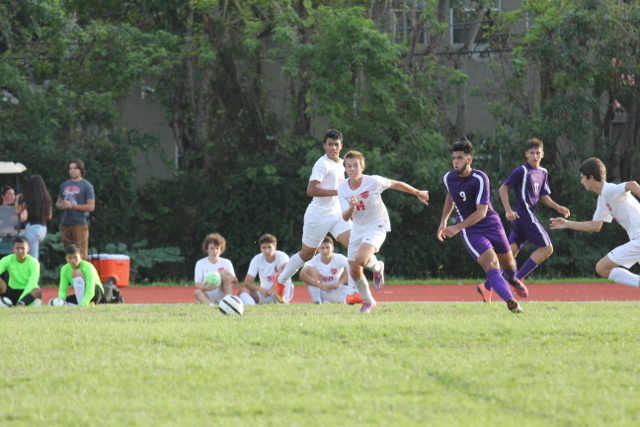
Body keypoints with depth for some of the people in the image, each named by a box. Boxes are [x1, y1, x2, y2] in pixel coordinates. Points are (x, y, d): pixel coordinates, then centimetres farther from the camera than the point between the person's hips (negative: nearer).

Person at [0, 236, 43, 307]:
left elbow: (32, 282, -27)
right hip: (11, 292, 3)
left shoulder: (33, 262, -14)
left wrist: (22, 298, -41)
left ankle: (21, 304, -56)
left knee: (38, 291, -37)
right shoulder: (7, 260, -5)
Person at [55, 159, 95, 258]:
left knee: (81, 255, -10)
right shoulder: (64, 185, 16)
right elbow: (58, 204, 22)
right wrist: (61, 205, -3)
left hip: (80, 224, -6)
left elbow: (91, 206, -7)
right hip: (65, 224, 6)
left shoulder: (86, 186, -1)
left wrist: (72, 206, -13)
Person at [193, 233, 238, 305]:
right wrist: (204, 287, -32)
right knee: (197, 292, -33)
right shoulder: (201, 263, 6)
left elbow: (235, 282, -2)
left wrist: (232, 279, -29)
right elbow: (197, 283, -6)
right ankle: (211, 305, -61)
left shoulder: (226, 263, 8)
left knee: (225, 272, -17)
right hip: (207, 299, -1)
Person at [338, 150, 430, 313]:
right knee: (354, 271, 7)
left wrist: (418, 193, 9)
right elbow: (345, 217, -13)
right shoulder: (342, 188, -9)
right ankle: (368, 301, 29)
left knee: (360, 259, -30)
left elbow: (396, 185, -3)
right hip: (357, 229, 5)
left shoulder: (374, 182, -20)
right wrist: (352, 207, -36)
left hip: (376, 227, -5)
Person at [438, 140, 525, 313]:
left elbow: (481, 212, -23)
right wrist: (443, 221, 14)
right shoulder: (447, 178, -4)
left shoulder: (480, 179, -20)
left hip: (492, 224, -1)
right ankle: (511, 302, -35)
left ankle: (512, 279, 56)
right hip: (470, 232, 1)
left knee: (508, 264, 17)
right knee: (491, 263, -23)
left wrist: (458, 227, -29)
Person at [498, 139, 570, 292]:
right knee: (546, 248, -6)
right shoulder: (521, 171, -10)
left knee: (511, 251, 5)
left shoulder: (542, 173, 15)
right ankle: (518, 279, -8)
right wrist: (508, 210, -15)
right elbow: (504, 188, -8)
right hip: (525, 216, -8)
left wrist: (558, 208, 11)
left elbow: (543, 196, 24)